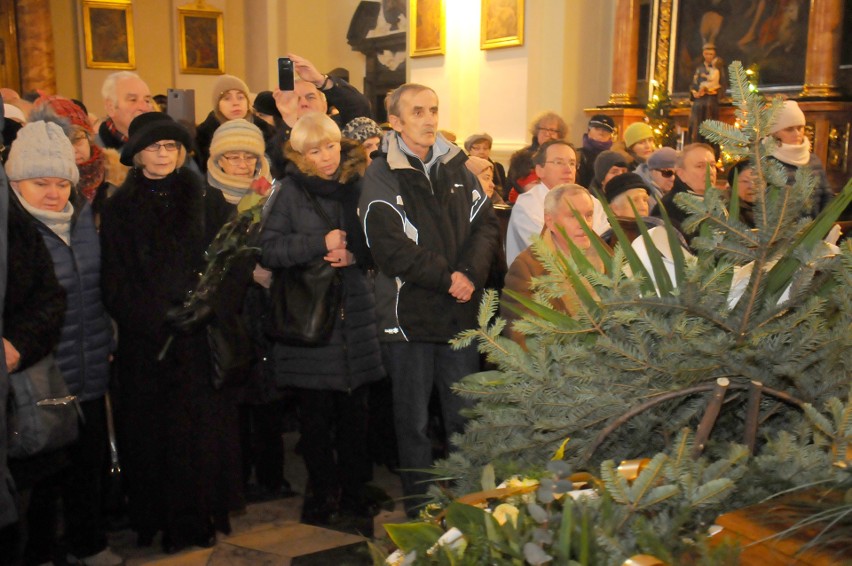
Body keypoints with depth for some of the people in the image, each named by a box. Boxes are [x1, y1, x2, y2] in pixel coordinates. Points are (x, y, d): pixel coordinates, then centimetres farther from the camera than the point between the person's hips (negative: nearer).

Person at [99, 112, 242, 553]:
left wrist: (210, 306, -16)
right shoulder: (119, 209, 8)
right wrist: (159, 317, -12)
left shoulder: (207, 202, 8)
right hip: (145, 344, 0)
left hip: (203, 339, 0)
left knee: (206, 426, 0)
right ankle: (159, 520, 16)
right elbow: (115, 284, 2)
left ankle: (202, 516, 14)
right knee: (152, 431, 3)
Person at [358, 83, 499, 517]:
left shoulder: (456, 167, 10)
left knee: (465, 414, 13)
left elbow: (486, 223, 4)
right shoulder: (381, 176, -5)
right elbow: (390, 247, -15)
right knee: (413, 419, 8)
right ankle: (419, 508, 21)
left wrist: (470, 273, -13)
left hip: (461, 311, 4)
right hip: (408, 313, -4)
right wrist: (446, 277, -17)